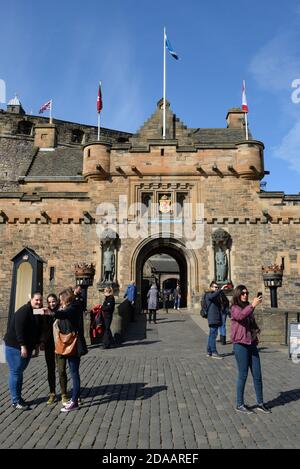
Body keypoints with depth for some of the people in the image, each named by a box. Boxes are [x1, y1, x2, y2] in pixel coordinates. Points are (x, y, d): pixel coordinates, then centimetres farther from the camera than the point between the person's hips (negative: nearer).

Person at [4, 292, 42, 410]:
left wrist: (37, 346, 12)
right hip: (16, 347, -8)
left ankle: (18, 397, 25)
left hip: (27, 347, 8)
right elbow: (19, 329, -24)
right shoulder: (24, 311, -19)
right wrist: (23, 346, -26)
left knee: (19, 372, 16)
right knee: (15, 372, -2)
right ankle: (15, 401, 6)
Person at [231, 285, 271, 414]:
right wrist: (253, 305, -37)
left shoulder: (248, 308, 13)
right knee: (243, 375, 2)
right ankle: (240, 405, 16)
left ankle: (260, 403, 24)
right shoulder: (235, 308, -8)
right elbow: (240, 316, -32)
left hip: (252, 344, 7)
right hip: (240, 345, -7)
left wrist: (257, 329, 6)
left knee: (257, 375, 10)